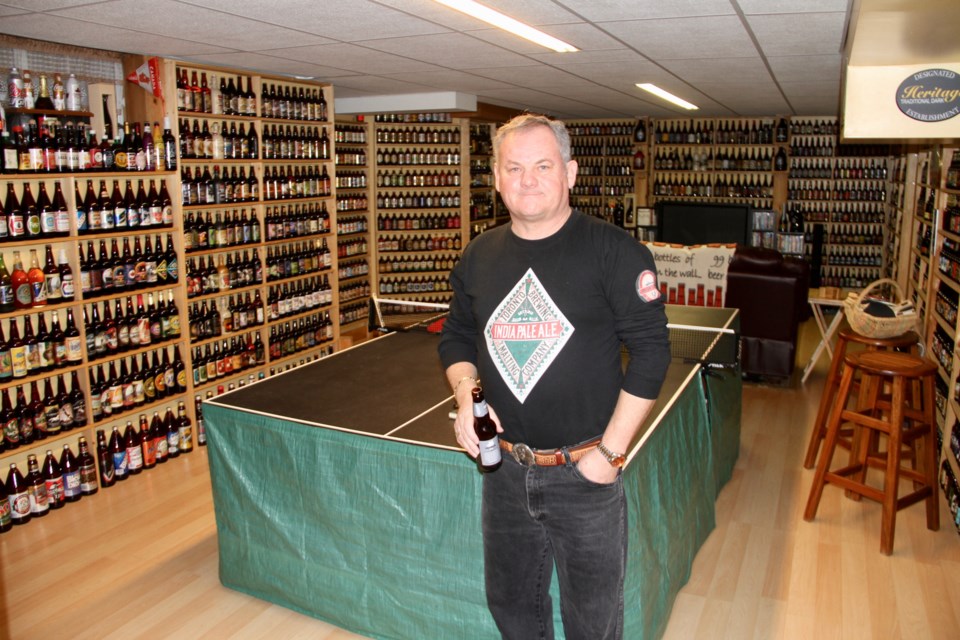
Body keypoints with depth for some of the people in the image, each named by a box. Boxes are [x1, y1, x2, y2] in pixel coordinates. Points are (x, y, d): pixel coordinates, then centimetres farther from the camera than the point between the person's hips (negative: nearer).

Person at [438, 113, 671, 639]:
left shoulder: (613, 251, -12)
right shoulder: (479, 256, 4)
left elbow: (650, 350, -12)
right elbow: (457, 335, 15)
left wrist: (611, 449, -13)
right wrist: (466, 393, -5)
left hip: (584, 475, -4)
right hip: (505, 471, 5)